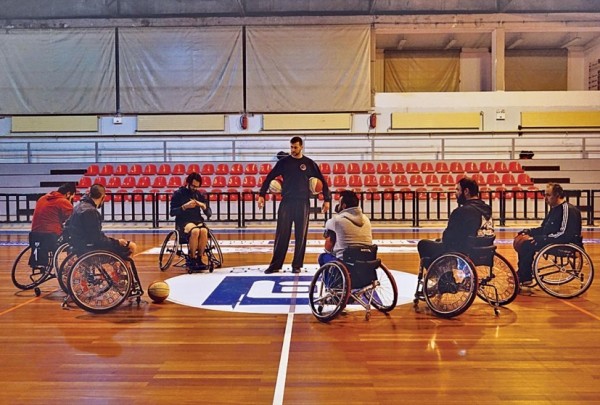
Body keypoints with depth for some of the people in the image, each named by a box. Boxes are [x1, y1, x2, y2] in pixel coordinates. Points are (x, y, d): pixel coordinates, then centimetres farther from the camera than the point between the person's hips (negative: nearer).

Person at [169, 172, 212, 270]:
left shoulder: (199, 195, 13)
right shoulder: (178, 193, 3)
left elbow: (209, 214, 11)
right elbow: (172, 212, -4)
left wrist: (203, 206, -10)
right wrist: (185, 206, -17)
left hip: (198, 221, 3)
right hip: (183, 222, -3)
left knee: (204, 231, -34)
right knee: (195, 231, -37)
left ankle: (199, 258, -20)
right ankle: (192, 259, -23)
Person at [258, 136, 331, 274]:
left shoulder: (309, 163, 3)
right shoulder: (283, 162, 4)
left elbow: (322, 181, 7)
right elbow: (269, 177, 6)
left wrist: (327, 199, 3)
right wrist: (261, 195, -2)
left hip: (303, 203, 0)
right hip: (286, 202, 0)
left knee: (301, 235, 4)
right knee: (281, 234, 0)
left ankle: (297, 265, 14)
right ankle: (275, 265, 6)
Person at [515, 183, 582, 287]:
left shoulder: (567, 209, -16)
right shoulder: (554, 209, 15)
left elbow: (565, 234, -26)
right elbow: (544, 228, 22)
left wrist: (543, 239, -26)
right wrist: (529, 231, 6)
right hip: (551, 240, 10)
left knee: (528, 245, -22)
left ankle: (525, 278, -11)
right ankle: (522, 274, 4)